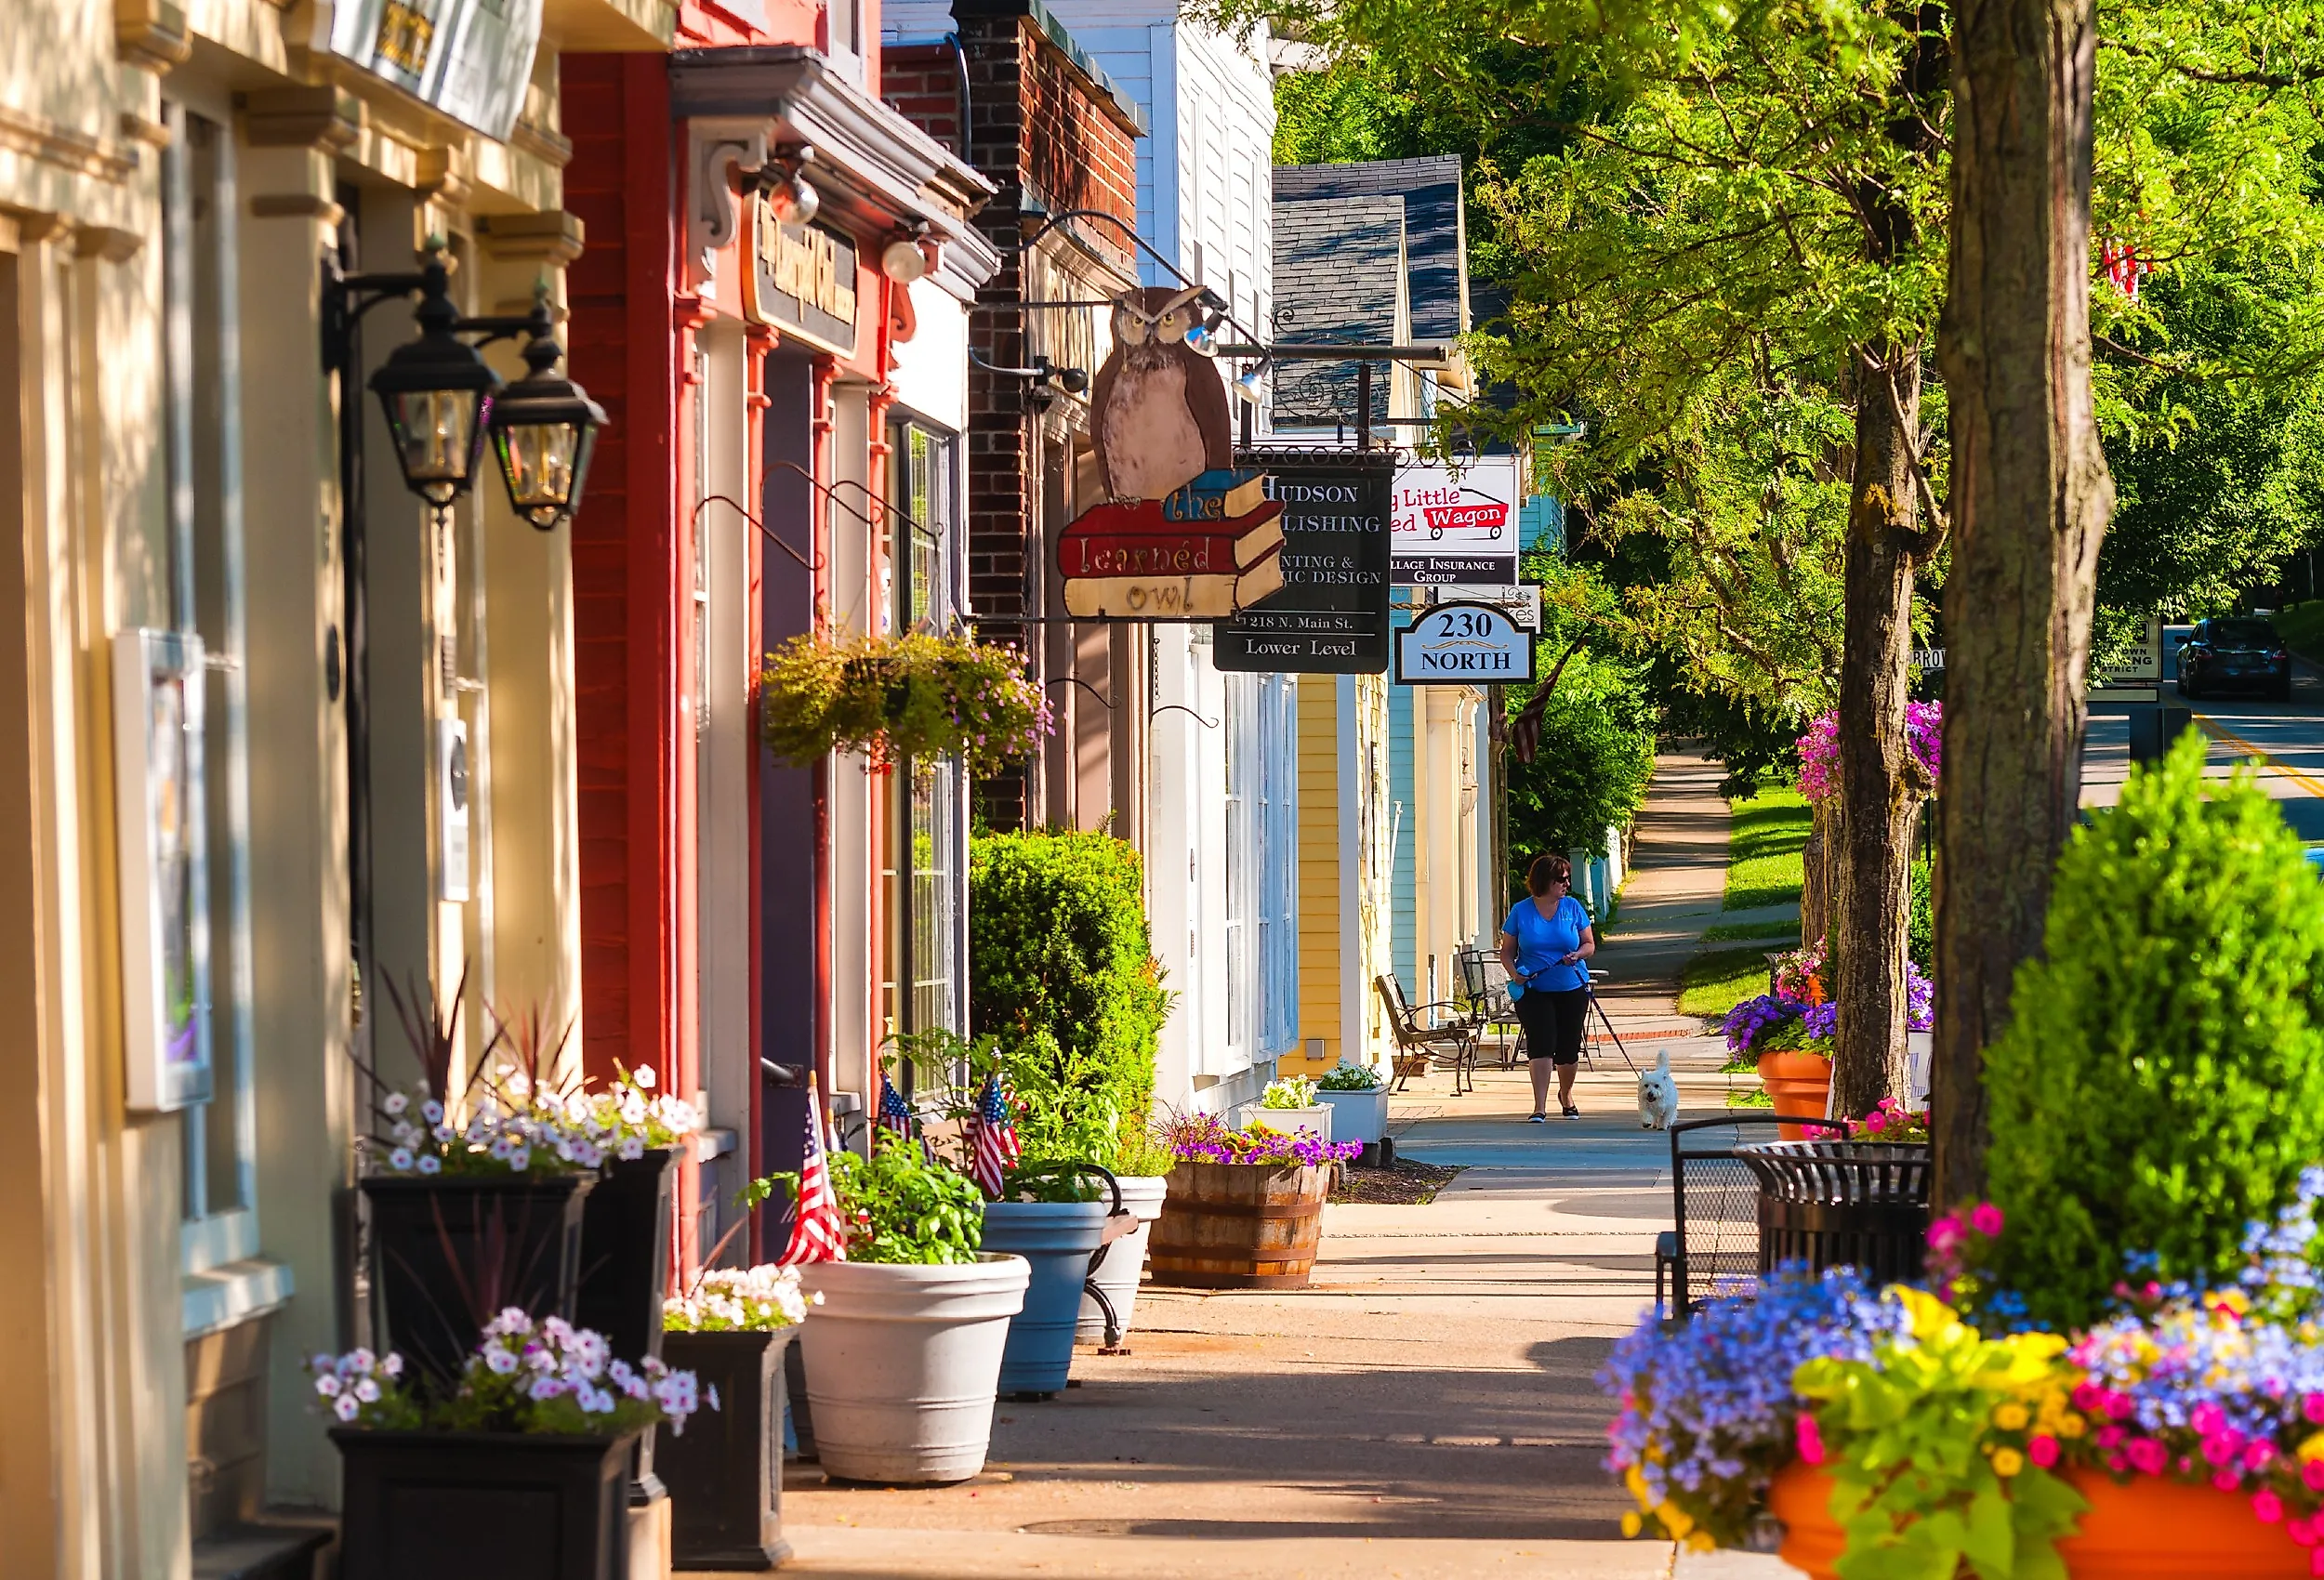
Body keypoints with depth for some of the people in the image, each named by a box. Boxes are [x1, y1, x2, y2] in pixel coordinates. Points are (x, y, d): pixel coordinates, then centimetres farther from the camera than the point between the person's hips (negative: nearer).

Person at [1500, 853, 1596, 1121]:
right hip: (1533, 990, -2)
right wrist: (1514, 974, -15)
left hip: (1572, 988, 2)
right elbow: (1507, 951, 4)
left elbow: (1590, 944, 9)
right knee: (1541, 1043, -14)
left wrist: (1578, 954, -14)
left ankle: (1566, 1095, 35)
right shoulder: (1521, 911, -1)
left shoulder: (1572, 907, 3)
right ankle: (1540, 1107, -13)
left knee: (1569, 1047, 8)